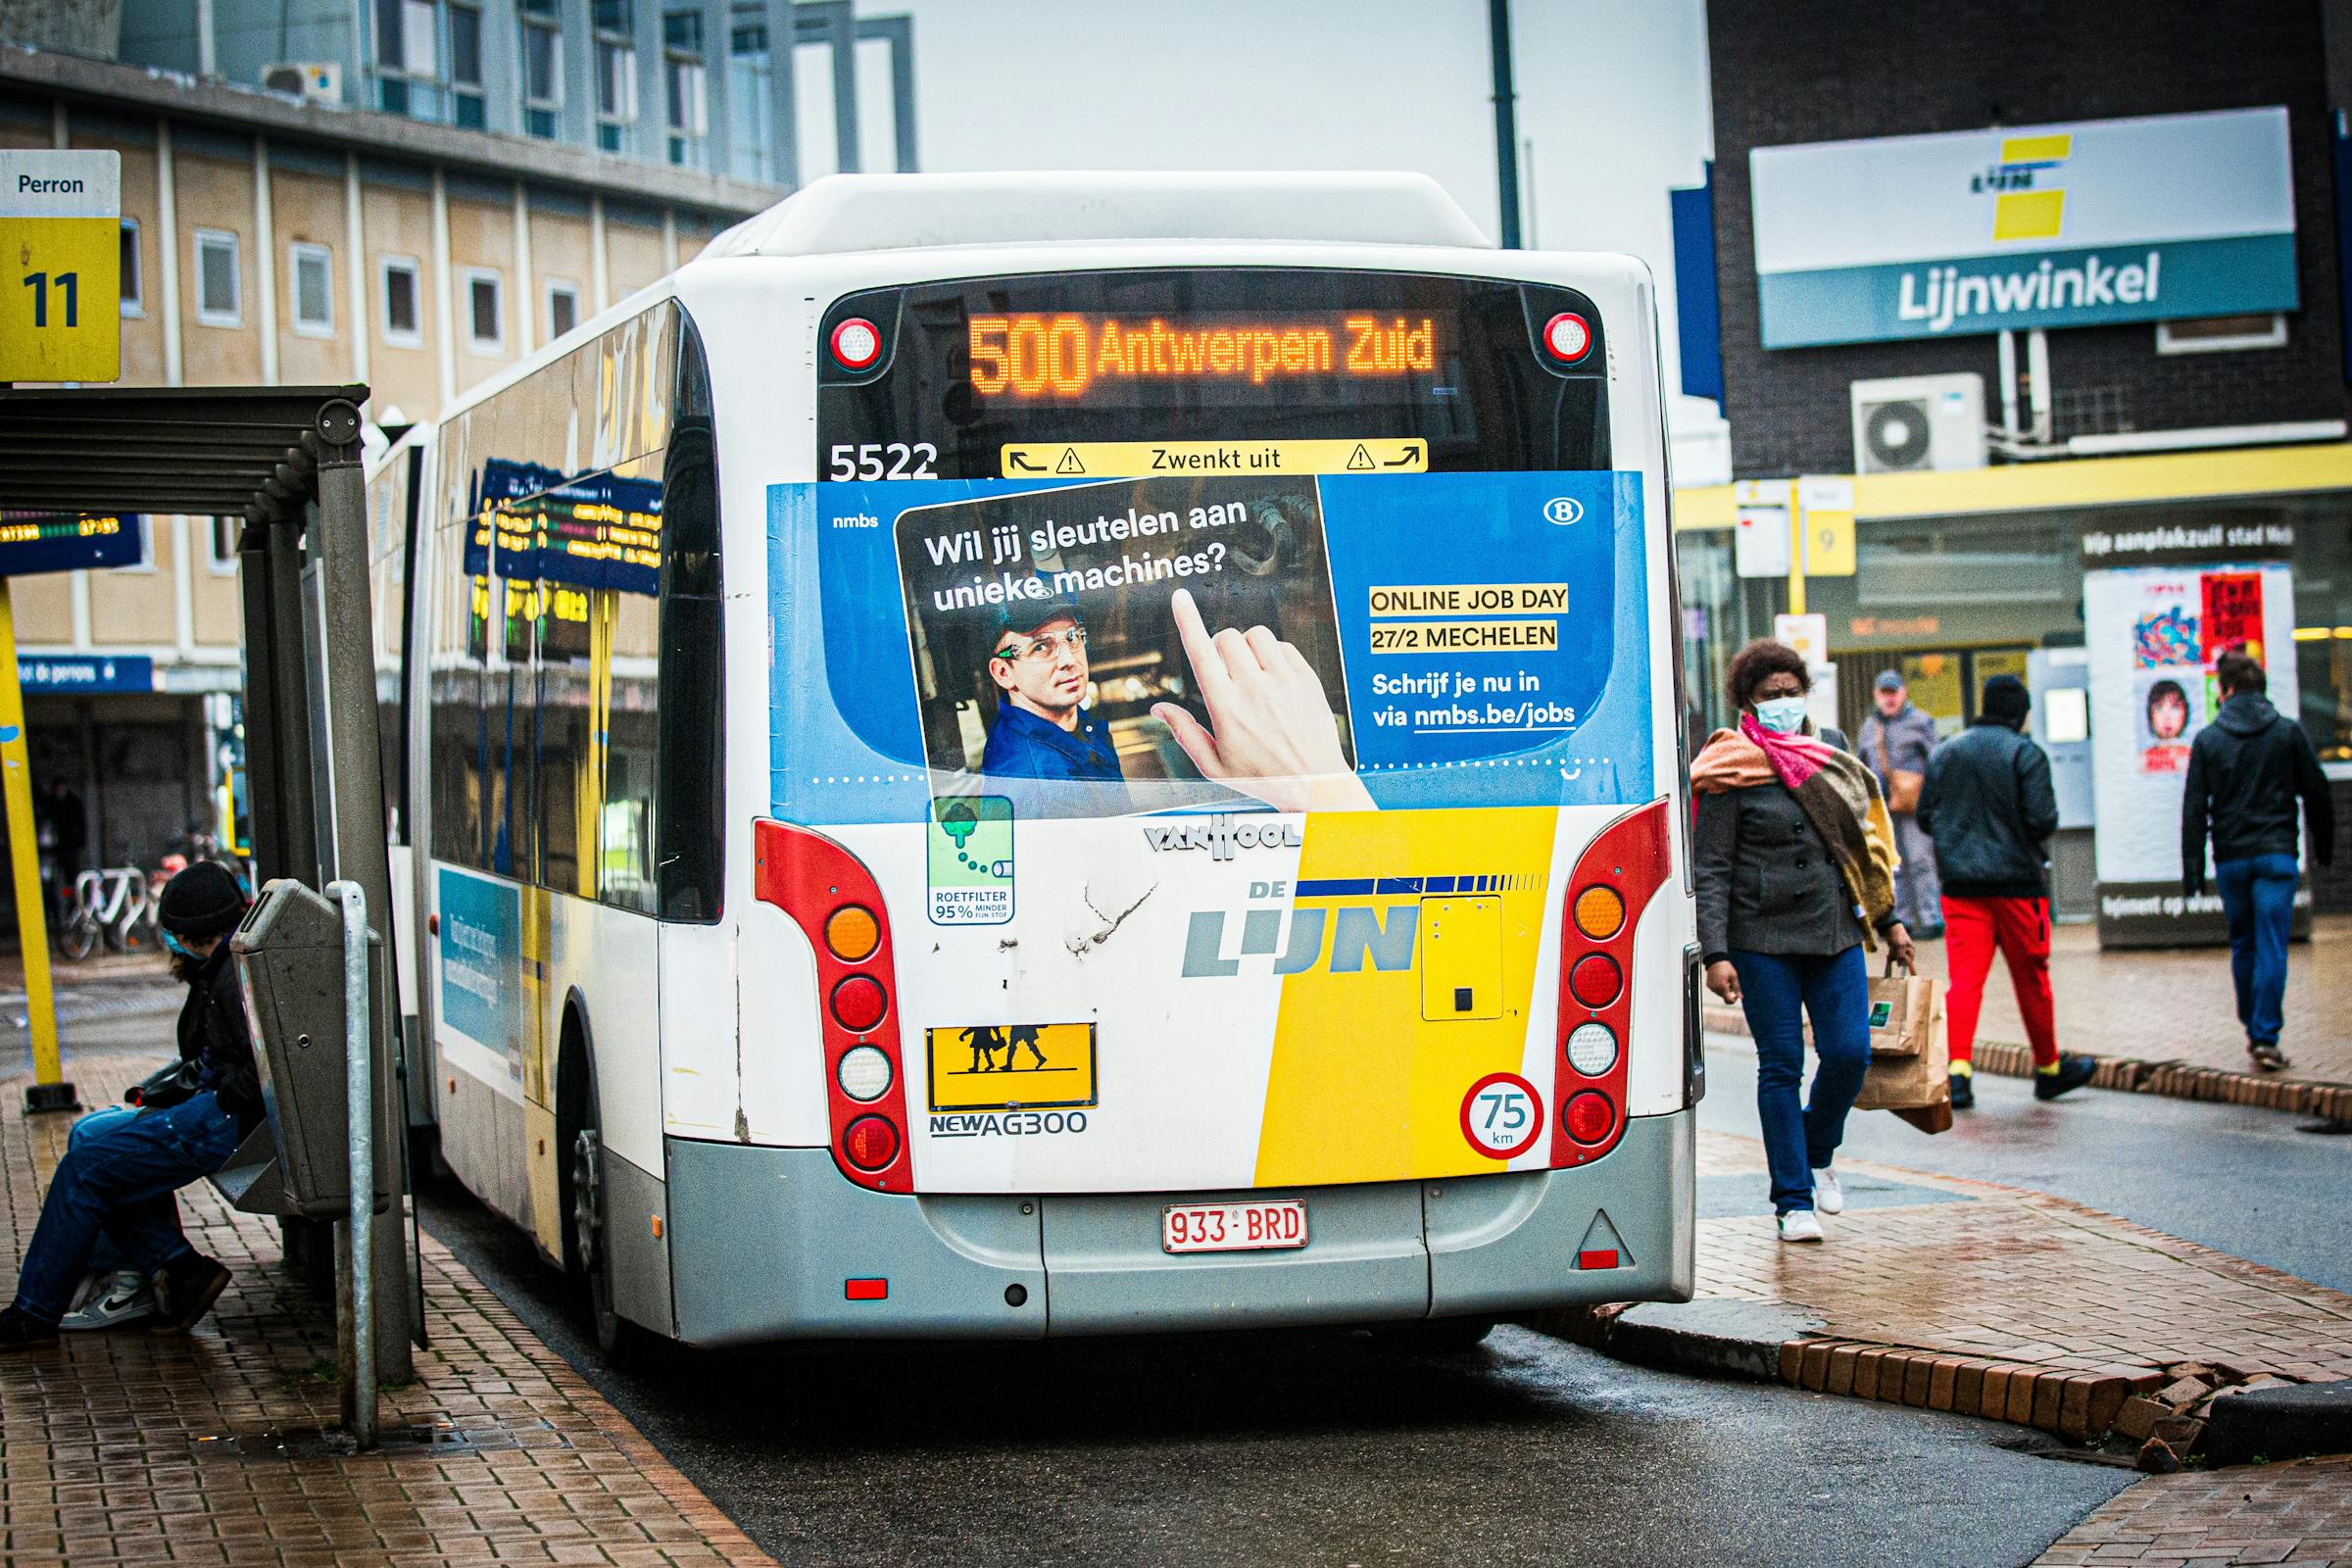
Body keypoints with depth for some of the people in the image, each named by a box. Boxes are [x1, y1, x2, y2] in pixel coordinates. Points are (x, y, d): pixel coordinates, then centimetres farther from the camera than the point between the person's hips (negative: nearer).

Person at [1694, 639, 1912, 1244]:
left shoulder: (1829, 760, 14)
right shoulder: (1731, 776, -4)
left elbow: (1862, 847, 23)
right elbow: (1710, 872, -7)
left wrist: (1888, 922, 21)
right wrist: (1715, 954, -14)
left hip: (1836, 933, 5)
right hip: (1764, 939, -4)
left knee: (1849, 1053, -4)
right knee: (1781, 1065, -1)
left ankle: (1816, 1154, 24)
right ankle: (1794, 1201, 6)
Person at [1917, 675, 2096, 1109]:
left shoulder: (1944, 753, 7)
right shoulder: (2025, 754, -7)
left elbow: (1925, 816, 9)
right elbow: (2042, 821, -14)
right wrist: (2034, 839, 8)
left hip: (1960, 884, 3)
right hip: (2016, 883, -3)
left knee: (1965, 977, -2)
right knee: (2031, 979, 9)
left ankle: (1958, 1067, -18)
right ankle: (2049, 1069, 22)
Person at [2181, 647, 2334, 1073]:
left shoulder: (2207, 740, 1)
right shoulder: (2288, 732, 0)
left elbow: (2193, 810, -1)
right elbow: (2317, 794, 4)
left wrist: (2192, 871, 3)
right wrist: (2324, 848, 18)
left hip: (2230, 859, 1)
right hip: (2276, 854, -1)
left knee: (2243, 946, 16)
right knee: (2272, 948, -3)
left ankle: (2252, 1030, 23)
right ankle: (2266, 1038, -10)